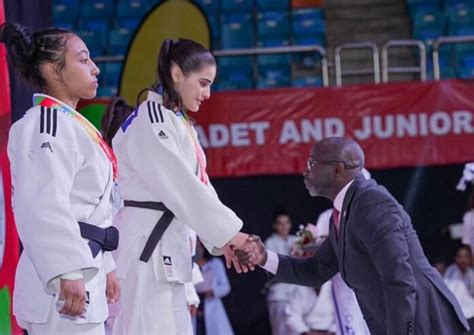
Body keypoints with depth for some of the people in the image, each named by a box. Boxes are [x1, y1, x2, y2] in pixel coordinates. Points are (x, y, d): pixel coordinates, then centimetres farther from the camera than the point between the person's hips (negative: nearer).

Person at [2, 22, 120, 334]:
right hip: (65, 286, -11)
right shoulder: (48, 124, -12)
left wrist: (104, 267, 24)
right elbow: (44, 207, -24)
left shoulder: (71, 123, 20)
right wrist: (68, 273, -29)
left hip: (82, 283, 11)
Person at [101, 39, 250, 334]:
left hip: (165, 247, 10)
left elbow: (198, 187, 13)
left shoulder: (180, 125, 18)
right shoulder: (150, 121, -12)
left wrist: (221, 240, 1)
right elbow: (180, 185, -18)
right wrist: (229, 232, -15)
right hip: (142, 246, -10)